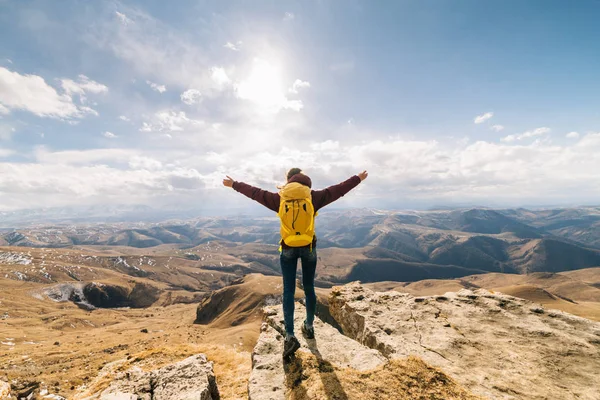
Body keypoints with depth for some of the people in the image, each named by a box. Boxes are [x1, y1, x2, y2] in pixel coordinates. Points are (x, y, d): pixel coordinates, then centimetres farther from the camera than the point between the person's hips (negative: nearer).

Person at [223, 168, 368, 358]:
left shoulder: (279, 198, -3)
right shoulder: (314, 197, -5)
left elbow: (255, 192, 7)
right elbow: (338, 189, 1)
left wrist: (234, 184, 21)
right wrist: (358, 178, 14)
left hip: (288, 249, 0)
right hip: (309, 248, 1)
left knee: (288, 291, 6)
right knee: (309, 288, 16)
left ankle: (290, 336, 2)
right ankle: (309, 327, 33)